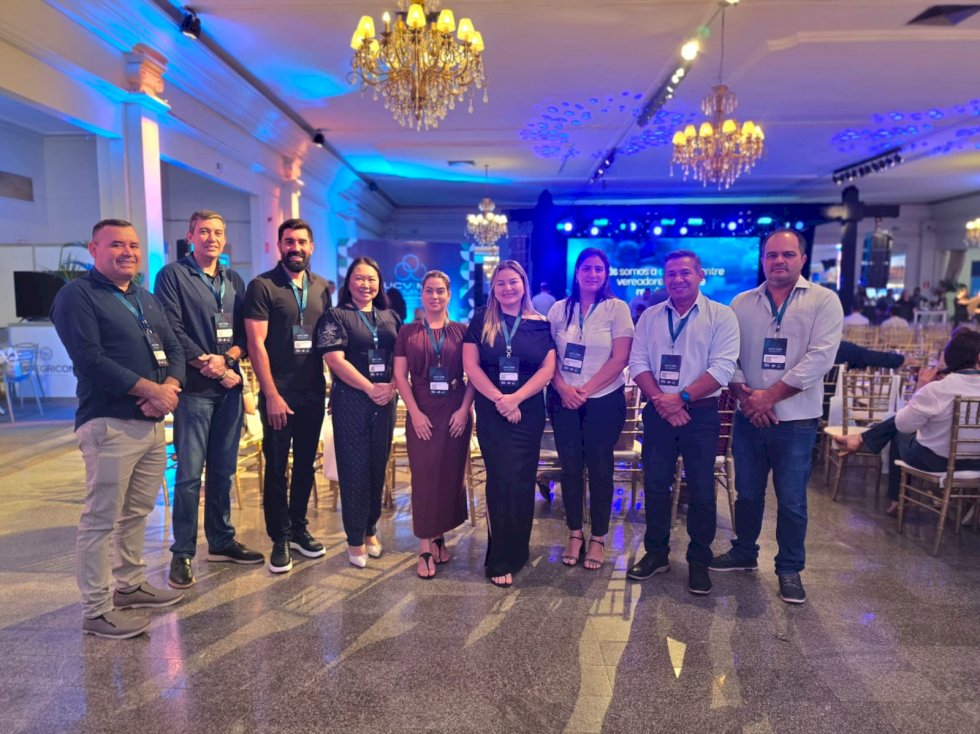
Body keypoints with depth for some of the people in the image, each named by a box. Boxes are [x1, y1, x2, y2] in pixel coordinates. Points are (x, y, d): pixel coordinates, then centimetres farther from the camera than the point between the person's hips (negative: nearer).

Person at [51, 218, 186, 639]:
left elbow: (174, 349, 14)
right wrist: (150, 389, -16)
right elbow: (90, 359, -16)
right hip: (109, 424, -7)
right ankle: (96, 611, 9)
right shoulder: (77, 296, -5)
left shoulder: (147, 300, 18)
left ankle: (130, 585, 30)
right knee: (102, 519, -1)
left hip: (152, 423, 7)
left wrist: (170, 387, -7)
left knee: (137, 512, 16)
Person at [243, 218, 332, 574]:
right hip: (279, 393, -4)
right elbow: (256, 344, -10)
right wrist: (272, 395, -14)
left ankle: (298, 529, 28)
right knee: (276, 467, 4)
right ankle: (279, 539, 17)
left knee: (305, 463, 13)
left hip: (313, 391, 5)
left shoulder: (321, 287, 9)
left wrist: (330, 384, 5)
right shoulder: (262, 286, -6)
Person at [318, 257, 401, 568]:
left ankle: (371, 530, 26)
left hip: (385, 402, 4)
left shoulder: (391, 317, 12)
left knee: (378, 467, 10)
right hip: (351, 401, -4)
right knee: (354, 469, 2)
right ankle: (355, 539, 14)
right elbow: (336, 360, -11)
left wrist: (391, 387, -10)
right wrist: (371, 388, -16)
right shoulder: (335, 316, 0)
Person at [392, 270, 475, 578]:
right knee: (424, 477, 0)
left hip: (455, 413, 1)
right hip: (421, 414, -1)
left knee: (451, 475, 7)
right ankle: (426, 548, 6)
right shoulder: (407, 332, 6)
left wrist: (464, 409, -9)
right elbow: (400, 374, 1)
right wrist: (415, 412, -9)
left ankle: (439, 535, 24)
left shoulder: (461, 331, 6)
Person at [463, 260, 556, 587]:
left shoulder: (539, 324, 4)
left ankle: (514, 551, 24)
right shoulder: (481, 321, 3)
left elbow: (547, 368, -3)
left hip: (528, 411, 1)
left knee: (521, 481, 5)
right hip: (491, 411, -1)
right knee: (502, 480, 1)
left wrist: (515, 398, -15)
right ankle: (502, 560, 12)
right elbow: (471, 364, -4)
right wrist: (498, 398, -14)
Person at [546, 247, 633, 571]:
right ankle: (574, 534, 22)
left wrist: (585, 390, -14)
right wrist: (563, 388, -12)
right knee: (570, 467, 7)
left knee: (599, 468, 5)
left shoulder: (617, 308, -3)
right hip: (564, 400, 2)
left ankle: (598, 538, 19)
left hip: (604, 400, -2)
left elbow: (619, 359, -9)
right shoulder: (559, 309, 5)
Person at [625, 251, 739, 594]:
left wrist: (682, 398, -19)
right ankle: (656, 552, 26)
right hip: (657, 412, 3)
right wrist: (660, 399, -13)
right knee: (655, 485, 10)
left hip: (700, 413, -3)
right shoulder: (650, 316, 8)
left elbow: (723, 367, -12)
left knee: (701, 490, 5)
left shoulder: (721, 316, -3)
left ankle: (699, 561, 22)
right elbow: (638, 362, 2)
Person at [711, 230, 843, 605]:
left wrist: (769, 396, -16)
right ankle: (744, 553, 35)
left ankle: (790, 569, 25)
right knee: (747, 493, 15)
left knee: (791, 501, 6)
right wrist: (745, 395, -12)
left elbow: (819, 357, -13)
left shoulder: (824, 301, -3)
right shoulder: (742, 303, 6)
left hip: (795, 421, -3)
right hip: (748, 418, 3)